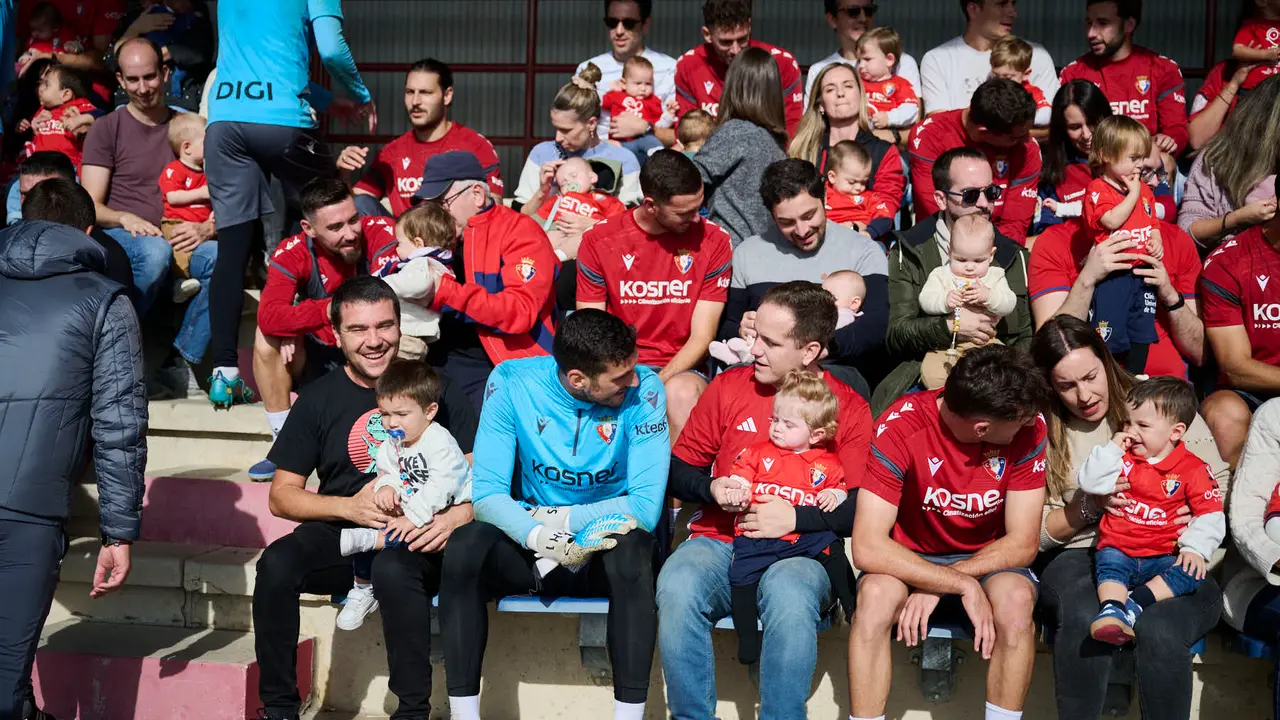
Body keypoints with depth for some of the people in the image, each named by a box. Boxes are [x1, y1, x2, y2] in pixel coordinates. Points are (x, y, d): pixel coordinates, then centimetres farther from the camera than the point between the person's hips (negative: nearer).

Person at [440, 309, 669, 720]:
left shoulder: (644, 390, -17)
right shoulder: (512, 381, -13)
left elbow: (645, 507, -20)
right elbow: (487, 493, -17)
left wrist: (555, 519, -18)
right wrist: (539, 536, -36)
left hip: (605, 550, -1)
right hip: (527, 549, 1)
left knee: (632, 548, -34)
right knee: (465, 544, -28)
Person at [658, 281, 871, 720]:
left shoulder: (849, 409, 3)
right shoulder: (728, 387, 10)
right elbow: (677, 470, 15)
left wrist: (795, 517, -13)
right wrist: (712, 489, -5)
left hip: (799, 550, -2)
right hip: (719, 540, 2)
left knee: (791, 597, -38)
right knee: (676, 587, -31)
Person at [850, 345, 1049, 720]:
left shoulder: (1029, 428, -17)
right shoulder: (901, 426, -24)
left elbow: (1022, 544, -14)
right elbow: (867, 547, -28)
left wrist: (937, 587, -25)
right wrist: (964, 586, -32)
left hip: (988, 560, 1)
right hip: (910, 559, -1)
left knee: (1016, 598, -32)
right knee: (876, 594, -33)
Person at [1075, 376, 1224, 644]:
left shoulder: (1193, 469, 2)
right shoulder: (1122, 458, 11)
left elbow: (1211, 515, -2)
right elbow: (1088, 483, 1)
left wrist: (1195, 549, -17)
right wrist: (1112, 449, -5)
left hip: (1163, 557, -1)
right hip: (1119, 549, 1)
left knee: (1191, 572, -28)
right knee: (1109, 561, -31)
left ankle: (1134, 604, -37)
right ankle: (1112, 609, -50)